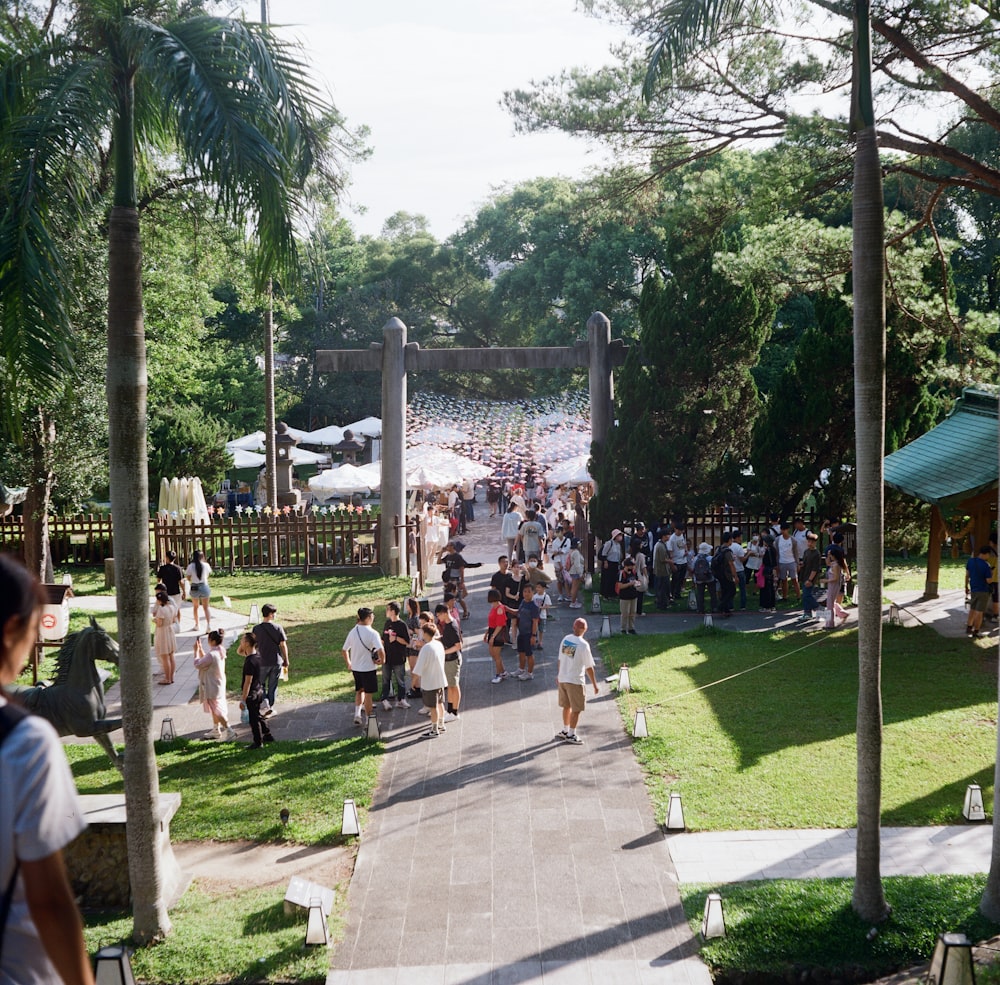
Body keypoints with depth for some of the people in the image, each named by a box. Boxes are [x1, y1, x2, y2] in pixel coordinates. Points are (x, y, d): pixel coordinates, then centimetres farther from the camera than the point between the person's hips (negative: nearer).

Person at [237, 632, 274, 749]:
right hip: (259, 691, 9)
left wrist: (243, 700, -20)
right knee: (257, 715, 25)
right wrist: (243, 642, -3)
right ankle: (267, 735, 36)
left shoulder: (250, 661, -27)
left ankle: (258, 742, 19)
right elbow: (239, 651, 17)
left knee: (253, 719, 7)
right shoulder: (257, 654, 0)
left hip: (252, 694, -9)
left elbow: (248, 682, -25)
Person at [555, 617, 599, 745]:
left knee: (567, 706, 21)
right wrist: (594, 684, -4)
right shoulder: (583, 645, -18)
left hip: (562, 679, 6)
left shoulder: (565, 639, -1)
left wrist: (558, 675, 23)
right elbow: (589, 667, -13)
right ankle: (571, 735, 13)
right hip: (575, 681, -6)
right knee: (576, 709, 7)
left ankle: (565, 731, 33)